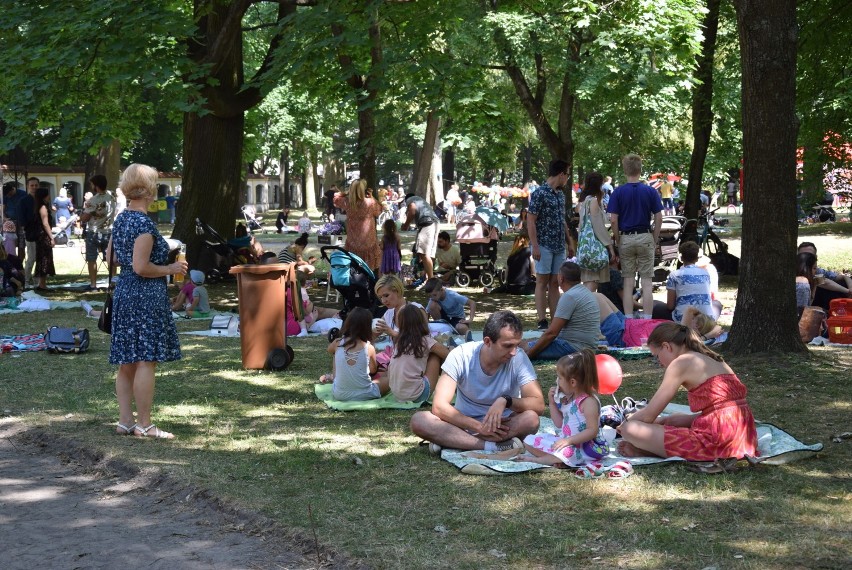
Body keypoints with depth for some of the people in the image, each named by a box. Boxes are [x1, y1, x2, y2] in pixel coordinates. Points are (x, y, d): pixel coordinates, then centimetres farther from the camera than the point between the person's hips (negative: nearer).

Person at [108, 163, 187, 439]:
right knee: (146, 361, -5)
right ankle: (144, 425, -2)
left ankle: (125, 421, 15)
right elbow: (141, 267, -20)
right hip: (146, 295, -10)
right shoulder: (144, 223, -16)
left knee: (127, 361, 11)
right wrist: (171, 269, -9)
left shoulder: (121, 219, 11)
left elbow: (110, 255, 20)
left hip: (123, 291, 10)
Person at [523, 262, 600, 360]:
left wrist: (529, 354, -12)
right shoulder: (586, 292, 14)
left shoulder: (569, 296, -16)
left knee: (527, 347, -13)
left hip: (574, 347, -10)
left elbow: (551, 333, -19)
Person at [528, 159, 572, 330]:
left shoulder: (561, 194, 13)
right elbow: (530, 220, -13)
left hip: (559, 246, 7)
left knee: (555, 283, 9)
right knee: (542, 281, -3)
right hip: (544, 245, -7)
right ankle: (542, 321, -2)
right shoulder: (540, 194, -11)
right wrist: (535, 246, -17)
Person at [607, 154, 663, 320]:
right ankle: (647, 319, 0)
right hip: (645, 237, 0)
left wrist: (618, 241, 5)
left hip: (626, 238, 0)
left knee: (628, 282, 6)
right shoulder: (650, 191, -3)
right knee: (647, 282, 2)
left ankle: (628, 320, 6)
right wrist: (655, 240, 7)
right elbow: (659, 219, -3)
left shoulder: (618, 192, -4)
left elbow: (613, 220, -7)